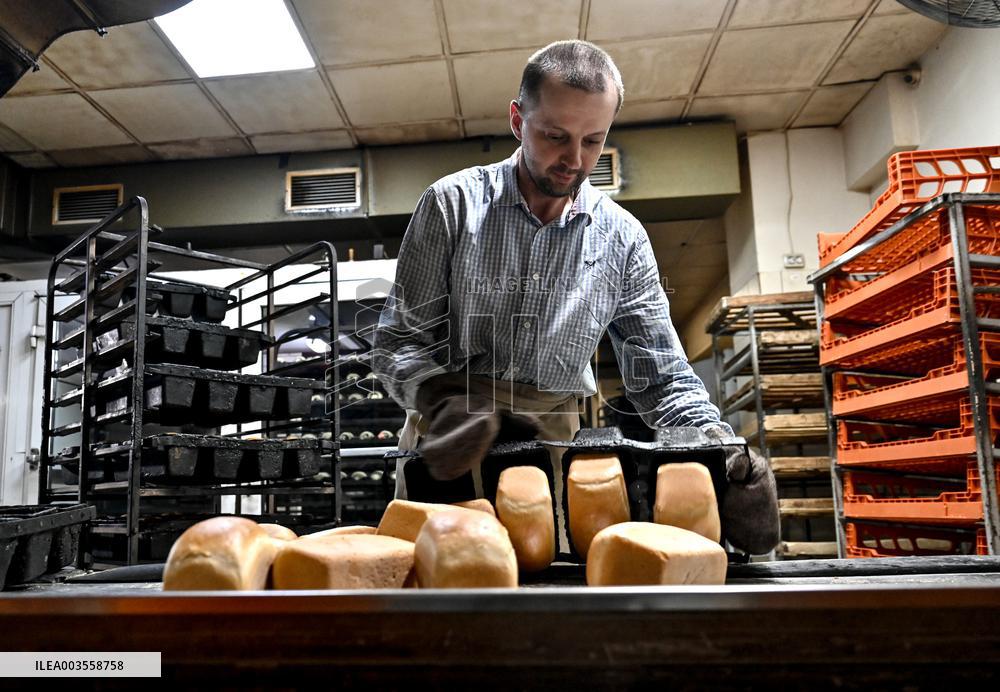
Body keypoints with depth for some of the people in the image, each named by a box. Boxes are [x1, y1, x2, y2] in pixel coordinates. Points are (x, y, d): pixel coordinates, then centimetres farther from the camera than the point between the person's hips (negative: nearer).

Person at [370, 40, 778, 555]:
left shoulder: (623, 239, 2)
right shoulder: (452, 204, -4)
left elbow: (662, 380, 4)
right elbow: (398, 343, -3)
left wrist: (721, 449, -16)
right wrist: (441, 405, -25)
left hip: (553, 442, 2)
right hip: (449, 452, -1)